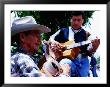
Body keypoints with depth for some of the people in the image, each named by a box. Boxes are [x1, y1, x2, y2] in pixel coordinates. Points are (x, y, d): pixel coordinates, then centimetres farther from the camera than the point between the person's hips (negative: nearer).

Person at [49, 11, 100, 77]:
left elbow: (89, 52, 7)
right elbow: (51, 38, 18)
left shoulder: (86, 34, 14)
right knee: (67, 64, -33)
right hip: (67, 58, -1)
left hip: (82, 60, 1)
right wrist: (53, 42, -6)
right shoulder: (63, 31, 16)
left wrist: (94, 47, -16)